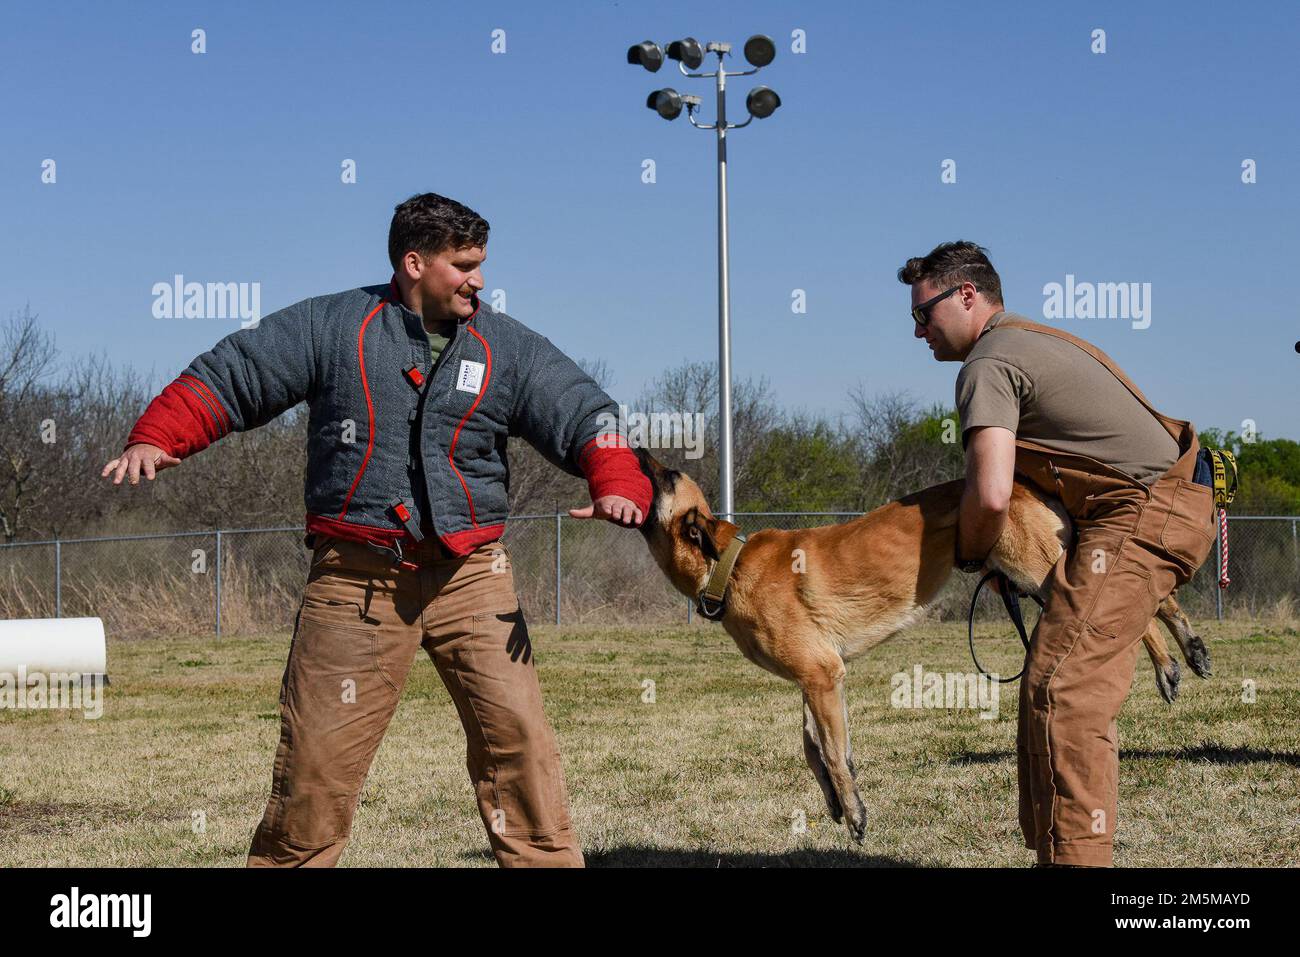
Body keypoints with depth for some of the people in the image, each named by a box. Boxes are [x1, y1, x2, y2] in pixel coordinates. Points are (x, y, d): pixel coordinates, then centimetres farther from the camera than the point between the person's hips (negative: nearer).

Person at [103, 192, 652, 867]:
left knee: (514, 729, -8)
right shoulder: (330, 326, 4)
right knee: (317, 749, 0)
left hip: (469, 575, 1)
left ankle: (545, 859, 1)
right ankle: (286, 861, 16)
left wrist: (617, 485, -20)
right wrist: (155, 438, -11)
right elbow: (232, 375, 3)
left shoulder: (508, 348, 8)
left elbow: (582, 413, 0)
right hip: (354, 577, -1)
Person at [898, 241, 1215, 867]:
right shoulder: (1031, 339, 23)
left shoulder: (989, 364, -9)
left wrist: (969, 554, -1)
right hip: (1175, 508, 11)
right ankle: (1066, 849, 20)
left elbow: (990, 495, -21)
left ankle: (1076, 856, -17)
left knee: (1059, 689, -15)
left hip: (1140, 515, -11)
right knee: (1080, 687, 15)